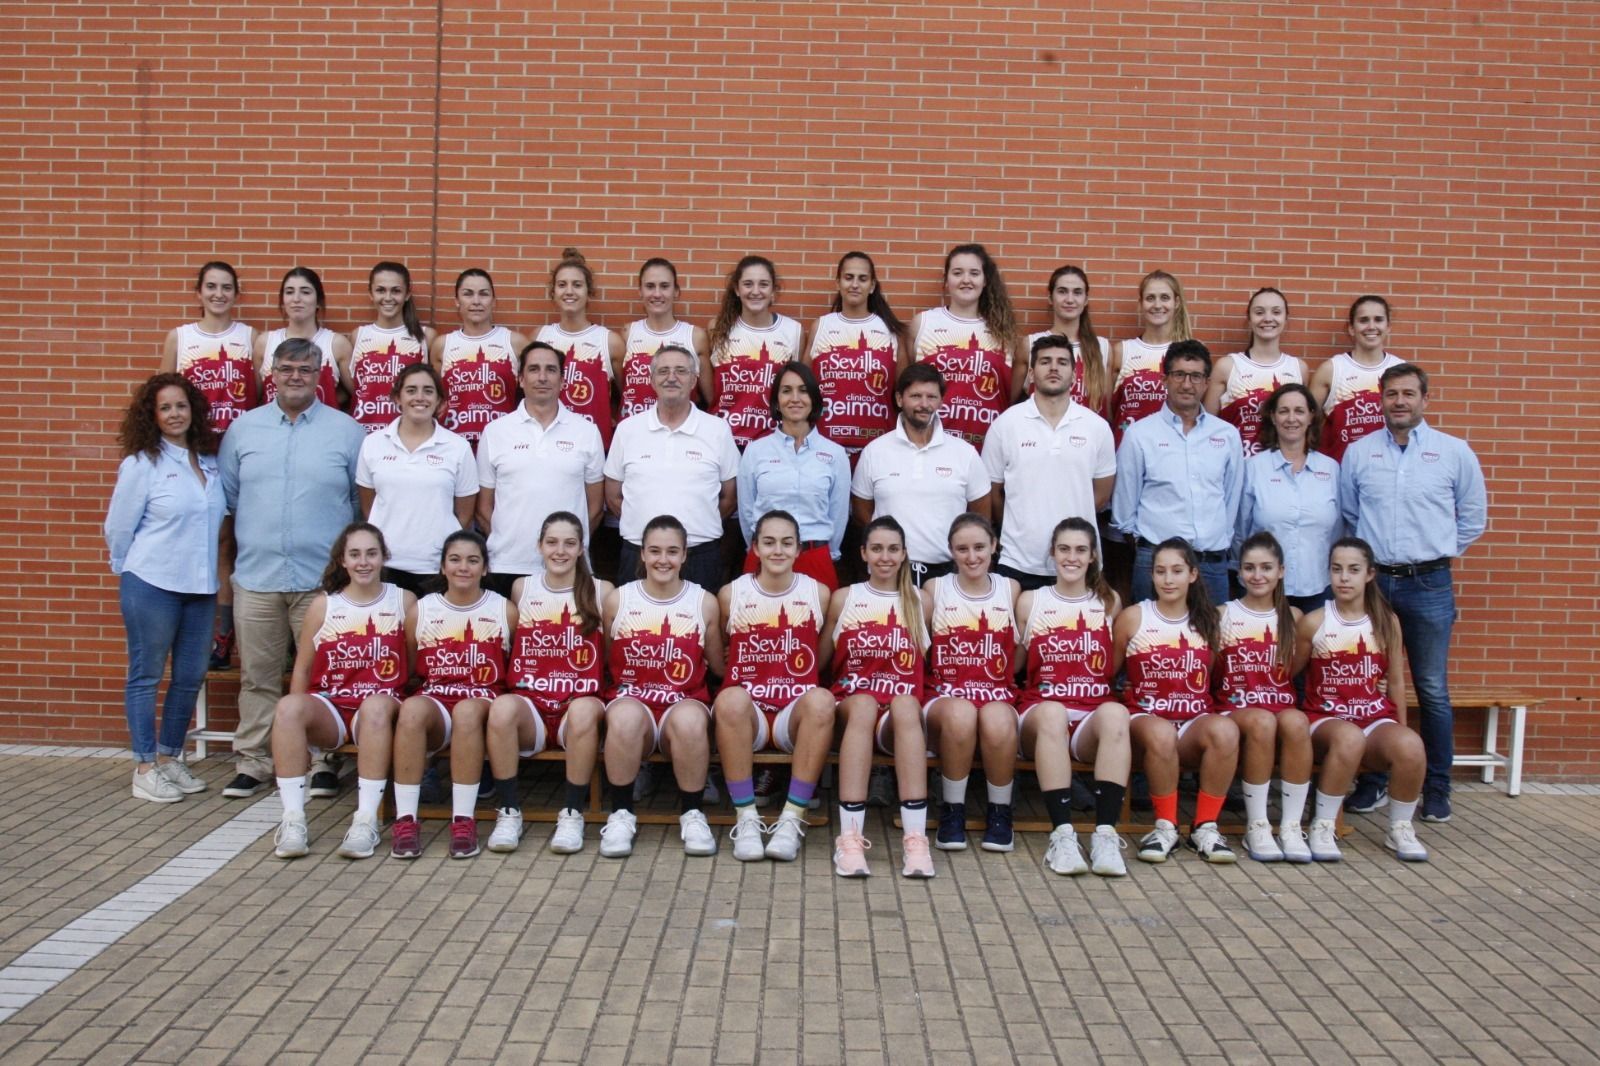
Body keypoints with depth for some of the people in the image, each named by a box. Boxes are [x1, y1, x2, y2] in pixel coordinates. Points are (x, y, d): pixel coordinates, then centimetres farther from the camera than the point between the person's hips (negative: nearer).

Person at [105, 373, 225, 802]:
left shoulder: (209, 462, 7)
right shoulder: (141, 464, -7)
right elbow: (117, 529, -1)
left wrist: (206, 568, 10)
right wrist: (129, 573, 8)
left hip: (200, 585, 5)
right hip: (151, 585, -5)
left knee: (191, 677, 10)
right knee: (146, 675, 4)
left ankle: (169, 758, 24)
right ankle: (145, 769, 12)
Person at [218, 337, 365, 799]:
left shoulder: (347, 431, 3)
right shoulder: (244, 428, 9)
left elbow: (367, 502, 4)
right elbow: (224, 496, 13)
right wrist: (244, 541, 5)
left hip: (323, 580, -2)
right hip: (256, 576, 2)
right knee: (257, 676, 9)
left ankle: (323, 761, 14)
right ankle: (251, 761, 19)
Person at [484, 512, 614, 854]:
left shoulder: (601, 591, 6)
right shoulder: (522, 588, 12)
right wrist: (518, 680, 7)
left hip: (580, 701, -1)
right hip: (530, 703, 2)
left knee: (585, 710, -37)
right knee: (502, 706, -33)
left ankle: (572, 813, -22)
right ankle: (508, 812, -19)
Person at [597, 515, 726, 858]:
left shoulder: (705, 602, 6)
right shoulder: (617, 600, 7)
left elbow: (719, 667, 14)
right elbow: (604, 662, 15)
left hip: (684, 704, 0)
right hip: (631, 698, 0)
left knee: (690, 718, -36)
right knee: (625, 715, -36)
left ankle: (692, 814, -15)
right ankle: (621, 814, -16)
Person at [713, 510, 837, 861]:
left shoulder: (818, 593, 6)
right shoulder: (731, 594, 5)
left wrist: (792, 679, 5)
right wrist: (745, 674, 3)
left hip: (796, 714, 1)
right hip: (748, 714, 0)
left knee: (821, 699, -35)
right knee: (731, 698, -36)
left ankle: (793, 818, -26)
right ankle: (746, 817, -25)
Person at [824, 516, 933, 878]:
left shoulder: (918, 601, 13)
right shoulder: (844, 598, 12)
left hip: (901, 711, 1)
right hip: (852, 705, 0)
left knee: (905, 704, -37)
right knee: (864, 702, -38)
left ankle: (916, 838, -43)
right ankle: (849, 838, -45)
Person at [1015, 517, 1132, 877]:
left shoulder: (1109, 602, 16)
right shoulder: (1030, 602, 14)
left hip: (1093, 718, 1)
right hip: (1039, 713, -1)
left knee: (1116, 713, -35)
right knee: (1052, 712, -38)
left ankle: (1105, 834, -38)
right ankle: (1062, 833, -41)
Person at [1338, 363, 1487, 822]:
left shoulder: (1455, 452, 2)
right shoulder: (1358, 452, 5)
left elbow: (1473, 517, 11)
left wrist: (1437, 551, 9)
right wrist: (1375, 547, 8)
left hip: (1429, 585, -1)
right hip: (1372, 581, 1)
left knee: (1432, 690, 3)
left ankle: (1437, 789, 14)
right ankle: (1372, 782, 18)